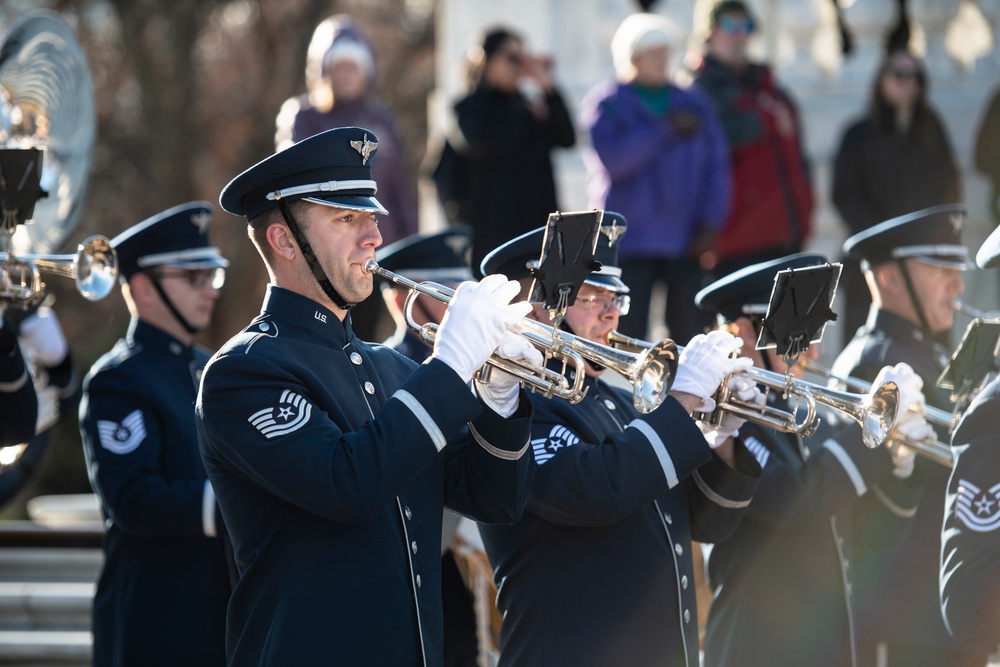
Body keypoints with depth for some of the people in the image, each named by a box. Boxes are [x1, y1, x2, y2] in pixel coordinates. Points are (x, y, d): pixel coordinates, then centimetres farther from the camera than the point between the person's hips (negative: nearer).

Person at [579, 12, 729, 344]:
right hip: (630, 240, -3)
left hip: (685, 242, 3)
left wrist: (710, 224, -2)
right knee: (630, 339, -5)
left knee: (693, 336, -1)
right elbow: (612, 159, -12)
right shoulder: (606, 103, 4)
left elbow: (716, 166, 10)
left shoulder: (694, 104, 15)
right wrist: (666, 130, -12)